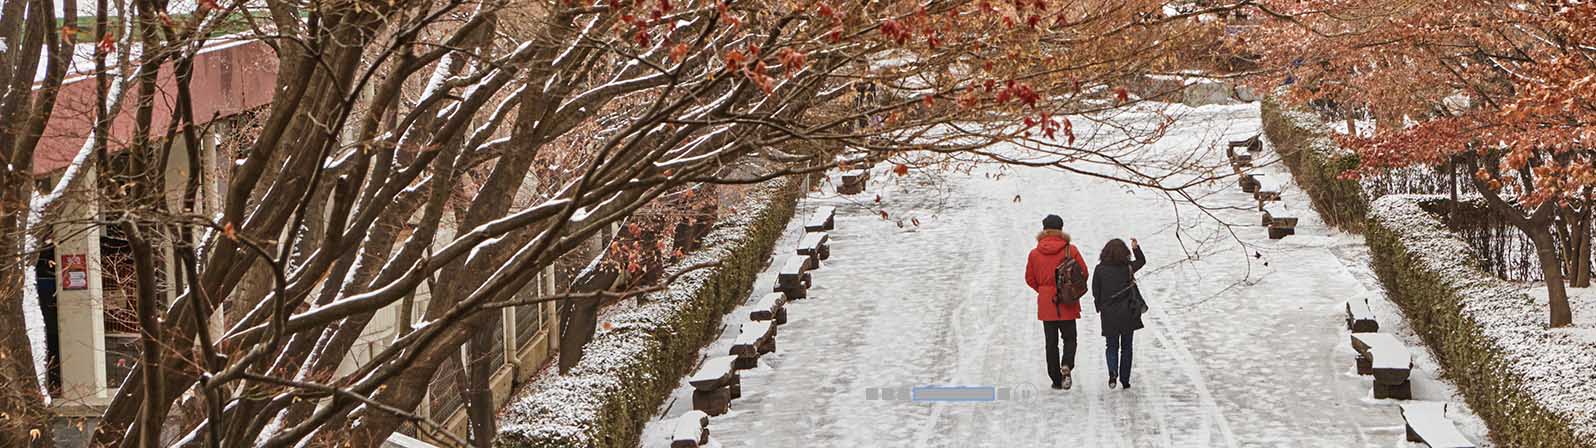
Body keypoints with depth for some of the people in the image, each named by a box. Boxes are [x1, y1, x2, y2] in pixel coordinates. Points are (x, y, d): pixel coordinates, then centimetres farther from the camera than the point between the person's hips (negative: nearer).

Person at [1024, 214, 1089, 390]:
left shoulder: (1035, 254, -3)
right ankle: (1066, 365, -16)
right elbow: (1083, 272, -4)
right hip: (1067, 303, -1)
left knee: (1051, 342, 9)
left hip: (1046, 303, 1)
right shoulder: (1070, 250, -8)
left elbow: (1030, 279, 5)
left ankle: (1056, 379, 10)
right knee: (1069, 337, 11)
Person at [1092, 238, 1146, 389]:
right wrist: (1136, 248, 15)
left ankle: (1113, 372, -14)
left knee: (1112, 347, 11)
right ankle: (1125, 380, 12)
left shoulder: (1100, 269, -8)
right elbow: (1142, 261, 14)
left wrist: (1100, 307, 12)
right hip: (1128, 313, 0)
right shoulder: (1128, 267, -6)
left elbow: (1095, 292, -2)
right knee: (1126, 347, 12)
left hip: (1109, 315, 0)